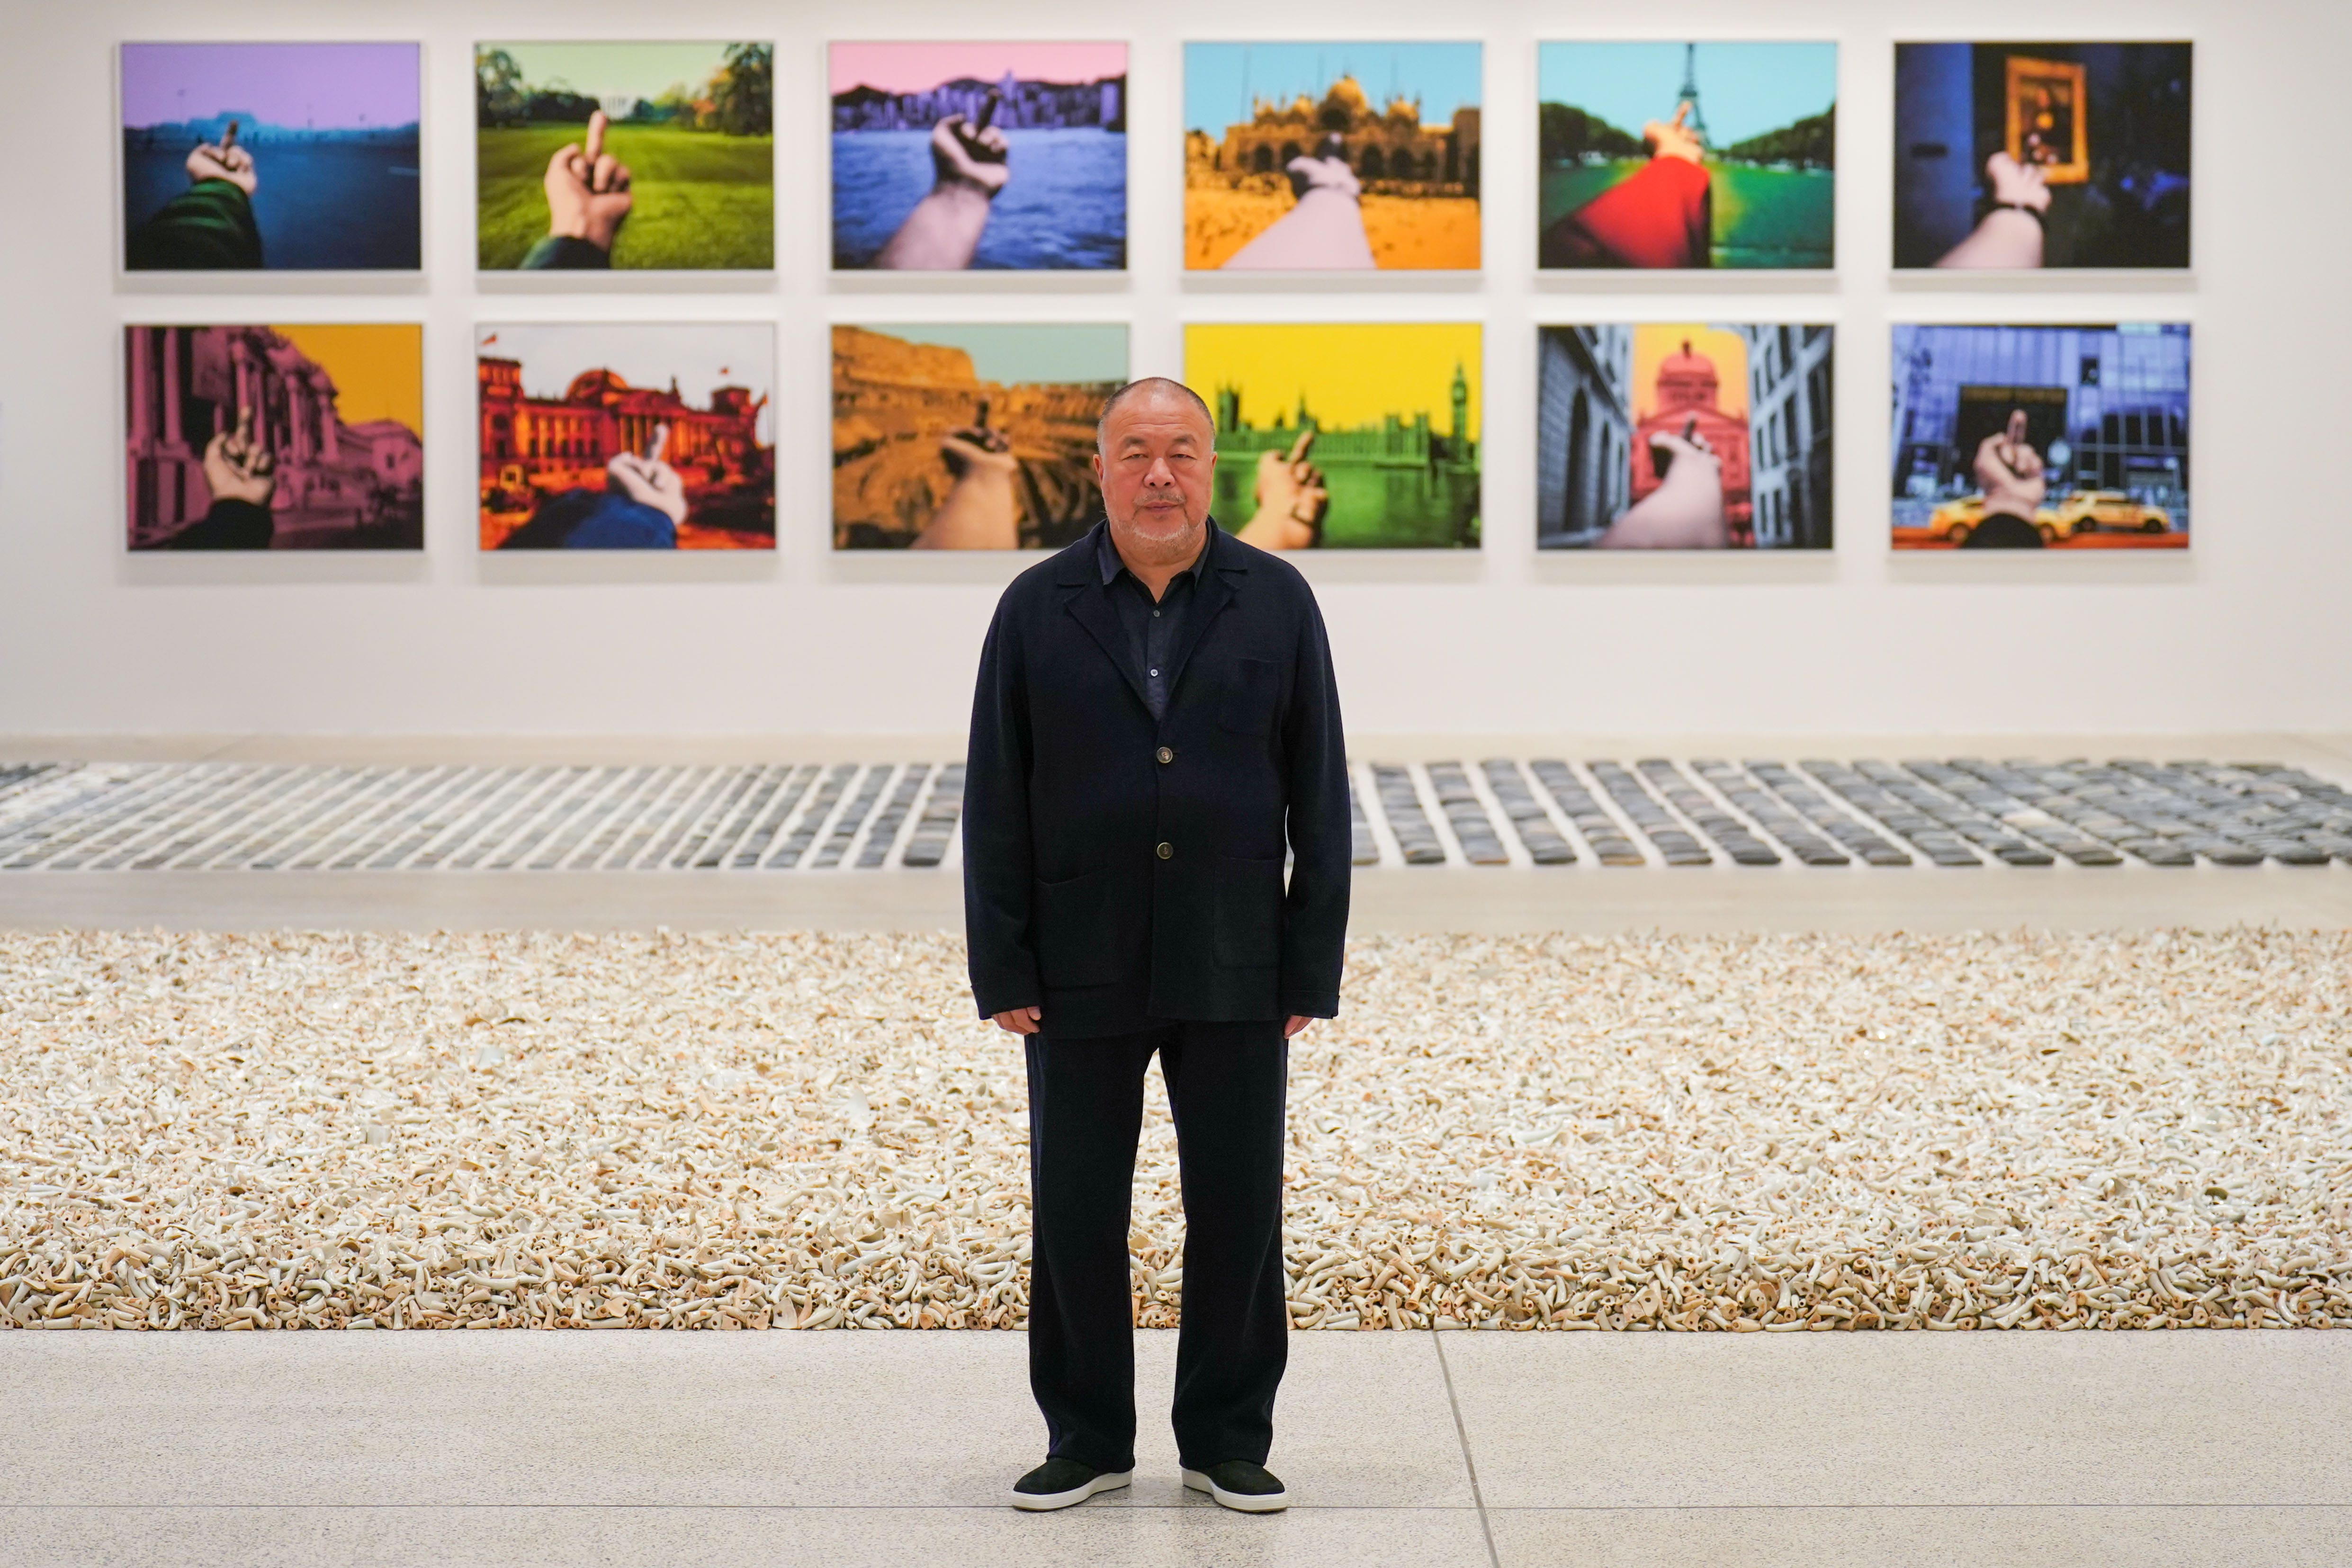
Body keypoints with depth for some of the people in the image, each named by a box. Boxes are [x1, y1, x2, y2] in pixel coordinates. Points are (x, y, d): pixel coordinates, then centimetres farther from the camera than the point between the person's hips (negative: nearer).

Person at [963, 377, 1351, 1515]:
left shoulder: (1277, 603, 2)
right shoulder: (1037, 610, 2)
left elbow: (1320, 797, 2)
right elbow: (996, 805, 1)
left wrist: (1312, 964, -2)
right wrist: (1001, 971, -4)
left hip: (1233, 972, 0)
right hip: (1080, 972, 0)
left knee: (1239, 1211, 5)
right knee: (1074, 1213, 6)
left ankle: (1228, 1440, 19)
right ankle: (1087, 1440, 20)